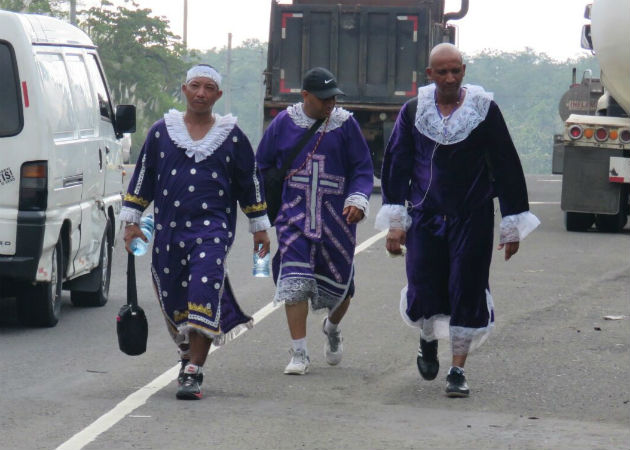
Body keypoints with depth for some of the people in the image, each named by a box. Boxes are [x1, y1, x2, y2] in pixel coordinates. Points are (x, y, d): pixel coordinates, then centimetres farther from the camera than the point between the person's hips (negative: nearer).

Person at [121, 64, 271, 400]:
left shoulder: (232, 136, 7)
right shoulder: (161, 132, 9)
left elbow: (250, 183, 15)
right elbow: (142, 178, 14)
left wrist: (259, 227, 17)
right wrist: (131, 220, 10)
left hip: (213, 228, -3)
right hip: (168, 230, 3)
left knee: (203, 296, -17)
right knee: (172, 300, 8)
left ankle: (192, 373, -18)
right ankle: (189, 354, 33)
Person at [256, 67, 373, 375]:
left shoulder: (345, 124, -1)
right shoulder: (284, 123, 1)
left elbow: (363, 168, 2)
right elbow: (262, 165, 12)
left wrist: (358, 200, -15)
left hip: (336, 216, 1)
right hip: (294, 214, -1)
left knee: (339, 285, 9)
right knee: (295, 282, -14)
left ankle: (332, 329, 43)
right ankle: (299, 354, -9)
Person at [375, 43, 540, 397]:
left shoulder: (484, 110, -2)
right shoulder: (413, 112, 3)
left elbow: (507, 167, 2)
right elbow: (397, 166, 7)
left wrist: (512, 226, 1)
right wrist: (395, 222, 0)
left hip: (473, 219, -1)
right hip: (425, 218, 1)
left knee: (467, 292, -5)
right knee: (424, 292, 2)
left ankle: (458, 370, 5)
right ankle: (429, 341, 36)